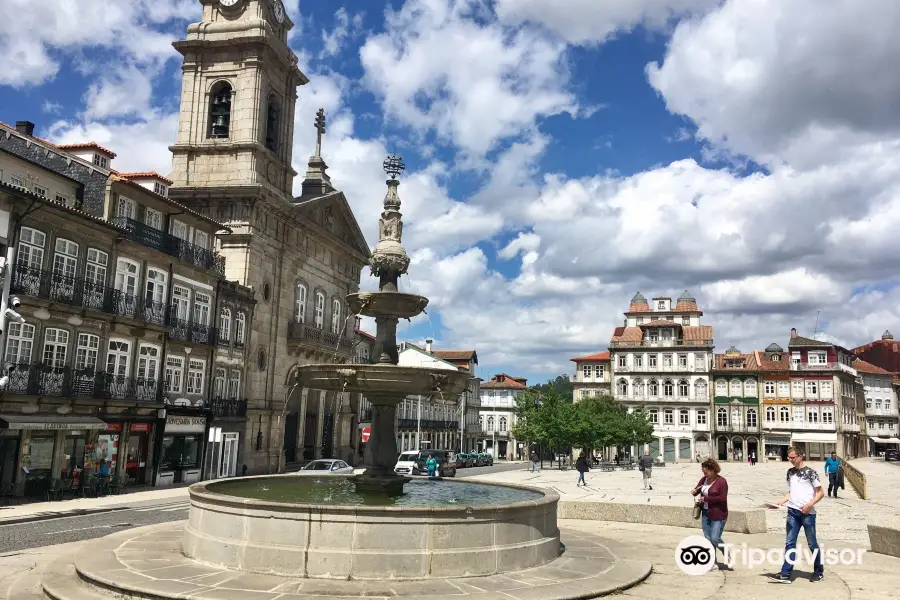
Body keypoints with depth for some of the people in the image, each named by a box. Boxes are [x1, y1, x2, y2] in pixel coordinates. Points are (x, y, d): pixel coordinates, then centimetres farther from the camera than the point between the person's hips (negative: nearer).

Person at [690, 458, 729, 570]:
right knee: (708, 539, 8)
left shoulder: (721, 481, -13)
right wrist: (694, 492, -12)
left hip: (718, 515, -7)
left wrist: (705, 499, -20)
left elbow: (722, 498, -19)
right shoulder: (704, 479, 7)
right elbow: (696, 490, 13)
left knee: (715, 539, -9)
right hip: (705, 514, 7)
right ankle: (713, 564, 17)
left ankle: (727, 555, 20)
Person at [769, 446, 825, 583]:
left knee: (812, 543, 8)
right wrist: (781, 501, 4)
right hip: (792, 511, 5)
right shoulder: (790, 472, 12)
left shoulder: (810, 472, -5)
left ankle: (819, 572, 25)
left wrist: (809, 505, -16)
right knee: (790, 543, 1)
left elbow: (820, 493, -4)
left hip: (807, 513, -5)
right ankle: (785, 574, 0)